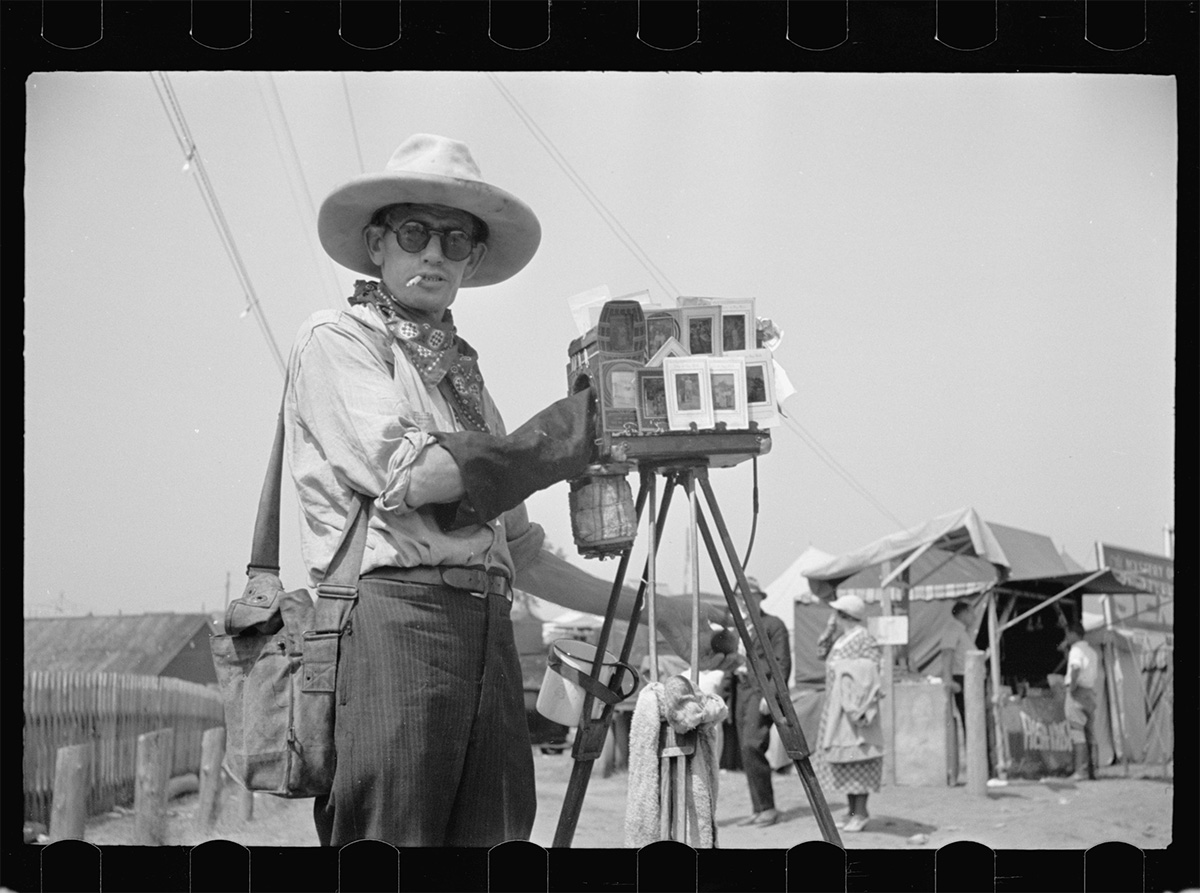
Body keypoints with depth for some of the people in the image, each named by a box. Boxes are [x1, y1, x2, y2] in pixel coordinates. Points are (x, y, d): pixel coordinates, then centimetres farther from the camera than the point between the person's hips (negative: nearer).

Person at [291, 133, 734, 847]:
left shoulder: (464, 372, 27)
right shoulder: (336, 340, 6)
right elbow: (411, 474, -10)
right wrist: (581, 427, -8)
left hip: (489, 638, 7)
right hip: (390, 620, -7)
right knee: (387, 840, -13)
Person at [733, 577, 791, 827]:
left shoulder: (773, 625, -4)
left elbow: (783, 663, -10)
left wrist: (771, 694, -18)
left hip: (763, 692, -8)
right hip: (743, 691, 8)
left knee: (752, 746, -18)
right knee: (747, 751, 5)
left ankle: (767, 808, -11)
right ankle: (757, 809, 10)